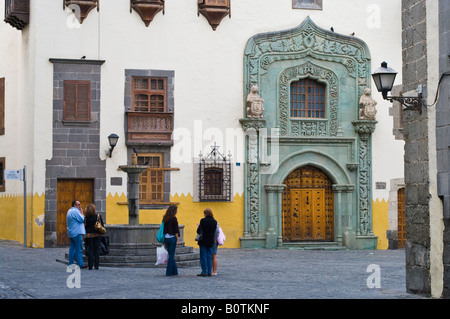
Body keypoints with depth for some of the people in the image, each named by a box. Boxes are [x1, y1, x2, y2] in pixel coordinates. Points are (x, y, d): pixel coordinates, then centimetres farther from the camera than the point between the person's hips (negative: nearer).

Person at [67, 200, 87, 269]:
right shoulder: (75, 211, -13)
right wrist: (82, 213, -5)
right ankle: (80, 264, -8)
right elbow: (82, 220, -14)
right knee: (79, 249, -8)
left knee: (72, 248, 10)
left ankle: (71, 263, 11)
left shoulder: (69, 211, 18)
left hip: (71, 233, 10)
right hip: (77, 232, -10)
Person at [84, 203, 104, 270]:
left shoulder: (85, 217, -7)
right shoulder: (98, 216, -6)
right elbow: (102, 225, 0)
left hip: (89, 235, 0)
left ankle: (90, 265, 4)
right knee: (97, 250, 7)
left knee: (90, 250, 6)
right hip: (97, 235, 0)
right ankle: (96, 265, 7)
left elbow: (84, 226, -3)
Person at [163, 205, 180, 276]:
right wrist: (178, 239, -9)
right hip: (172, 238, -6)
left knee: (171, 255, 13)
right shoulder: (174, 219, -11)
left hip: (166, 238, 6)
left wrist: (164, 239, 17)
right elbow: (176, 230, -13)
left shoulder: (165, 219, 8)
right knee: (171, 255, 0)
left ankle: (174, 271, 19)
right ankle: (169, 272, 1)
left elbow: (163, 229, 11)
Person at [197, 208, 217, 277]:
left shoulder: (203, 220, -12)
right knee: (209, 256, 11)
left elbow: (199, 231, -10)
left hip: (203, 241, -5)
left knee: (203, 256, 1)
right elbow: (215, 232, 6)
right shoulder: (214, 222, 3)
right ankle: (209, 272, 10)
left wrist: (198, 227, 8)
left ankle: (204, 272, -1)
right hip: (211, 241, 5)